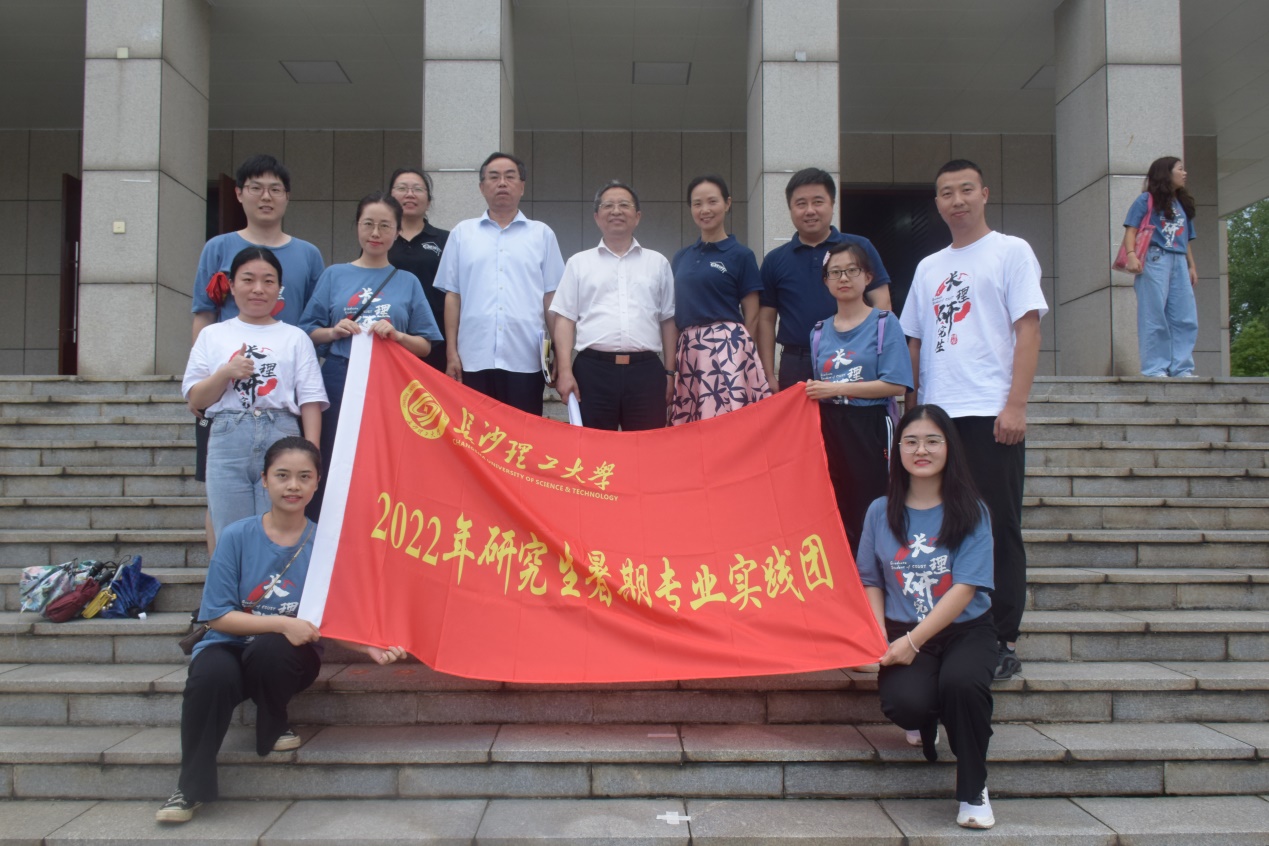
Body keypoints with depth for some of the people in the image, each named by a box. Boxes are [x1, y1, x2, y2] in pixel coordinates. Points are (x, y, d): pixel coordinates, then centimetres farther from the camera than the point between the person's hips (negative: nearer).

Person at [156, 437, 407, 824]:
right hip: (231, 646, 0)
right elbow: (219, 617, -9)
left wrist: (369, 646, -20)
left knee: (269, 649, -34)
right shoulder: (237, 537, -7)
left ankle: (275, 729, -1)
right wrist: (282, 623, -23)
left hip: (288, 657, 0)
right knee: (212, 675, -34)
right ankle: (192, 785, -10)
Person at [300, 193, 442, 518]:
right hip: (340, 382, 0)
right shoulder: (335, 275, 12)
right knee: (334, 469, -4)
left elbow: (425, 346, 8)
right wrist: (333, 332, -9)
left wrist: (397, 335, -10)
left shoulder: (408, 282, 12)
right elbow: (308, 331, 11)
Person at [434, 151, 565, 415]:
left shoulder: (542, 234, 9)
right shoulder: (462, 233, 10)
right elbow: (452, 296, 8)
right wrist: (451, 352, 2)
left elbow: (551, 298, 8)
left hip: (526, 359, 0)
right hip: (474, 358, 1)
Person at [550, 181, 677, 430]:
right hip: (593, 369, -1)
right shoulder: (579, 263, 11)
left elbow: (669, 321, 14)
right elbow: (565, 320, 6)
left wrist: (670, 372, 8)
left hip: (646, 369, 1)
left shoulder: (658, 263, 14)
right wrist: (564, 371, -4)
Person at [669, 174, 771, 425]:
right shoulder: (681, 257, 15)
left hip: (726, 349, -5)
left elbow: (752, 317, 2)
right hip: (687, 350, 5)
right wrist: (671, 362, 13)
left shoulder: (740, 255, 1)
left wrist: (742, 351, -2)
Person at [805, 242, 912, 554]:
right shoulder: (820, 331, 13)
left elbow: (896, 385, -12)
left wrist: (835, 388, -14)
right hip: (829, 429, 4)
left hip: (870, 428, -4)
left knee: (870, 515, -3)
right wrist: (811, 393, -3)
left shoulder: (884, 323, -2)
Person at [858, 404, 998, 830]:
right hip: (902, 635, 1)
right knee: (904, 702, -29)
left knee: (960, 683, -35)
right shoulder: (881, 512, 4)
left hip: (965, 629, -1)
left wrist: (912, 641, -19)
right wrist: (880, 636, -10)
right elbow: (870, 582, 7)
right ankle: (924, 723, 14)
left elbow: (964, 589, -11)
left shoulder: (970, 512, -3)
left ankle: (974, 791, -8)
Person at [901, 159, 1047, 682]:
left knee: (997, 529, -1)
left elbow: (1028, 329, -5)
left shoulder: (1011, 251, 4)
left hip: (991, 413, -5)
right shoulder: (928, 267, 19)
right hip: (936, 414, 5)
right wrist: (911, 409, 9)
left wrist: (1015, 405, -14)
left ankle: (1002, 642, 6)